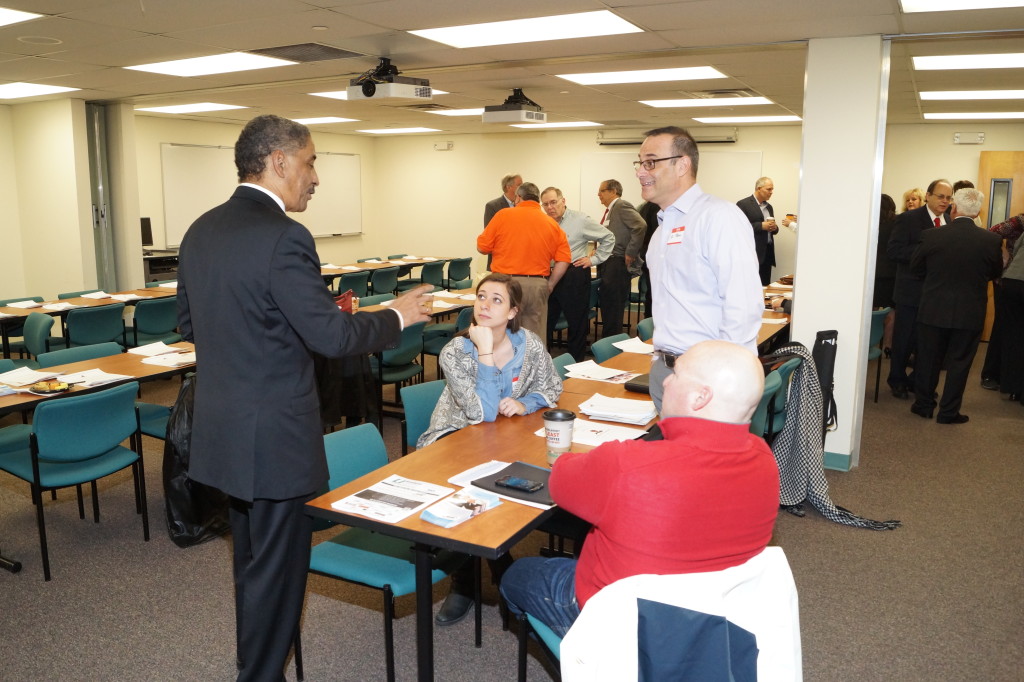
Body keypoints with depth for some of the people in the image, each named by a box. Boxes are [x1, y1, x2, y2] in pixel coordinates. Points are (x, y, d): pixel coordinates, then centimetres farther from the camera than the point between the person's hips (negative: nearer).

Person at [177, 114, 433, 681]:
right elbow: (332, 336, -21)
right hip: (273, 436, -9)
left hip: (221, 430, 9)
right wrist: (397, 316, -7)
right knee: (276, 566, 8)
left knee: (252, 560, 24)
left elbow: (188, 323, 14)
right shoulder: (282, 237, -21)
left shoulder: (201, 230, 5)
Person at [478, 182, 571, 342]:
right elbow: (564, 260, 3)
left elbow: (482, 247, 2)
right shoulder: (553, 224, 7)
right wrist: (549, 285, 9)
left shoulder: (503, 215, -1)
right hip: (538, 285, 3)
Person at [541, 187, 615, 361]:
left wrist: (594, 259, -2)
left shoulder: (580, 220, -4)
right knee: (544, 322, 8)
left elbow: (608, 237, 2)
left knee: (577, 323, 4)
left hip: (575, 277, -4)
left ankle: (576, 364, 15)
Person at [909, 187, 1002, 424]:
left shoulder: (931, 236, -13)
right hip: (970, 314, 0)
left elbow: (916, 267, 1)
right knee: (959, 363, 10)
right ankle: (948, 412, 16)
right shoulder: (992, 241, -10)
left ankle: (924, 405, 24)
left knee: (929, 359, 14)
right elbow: (995, 272, 6)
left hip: (933, 310, 0)